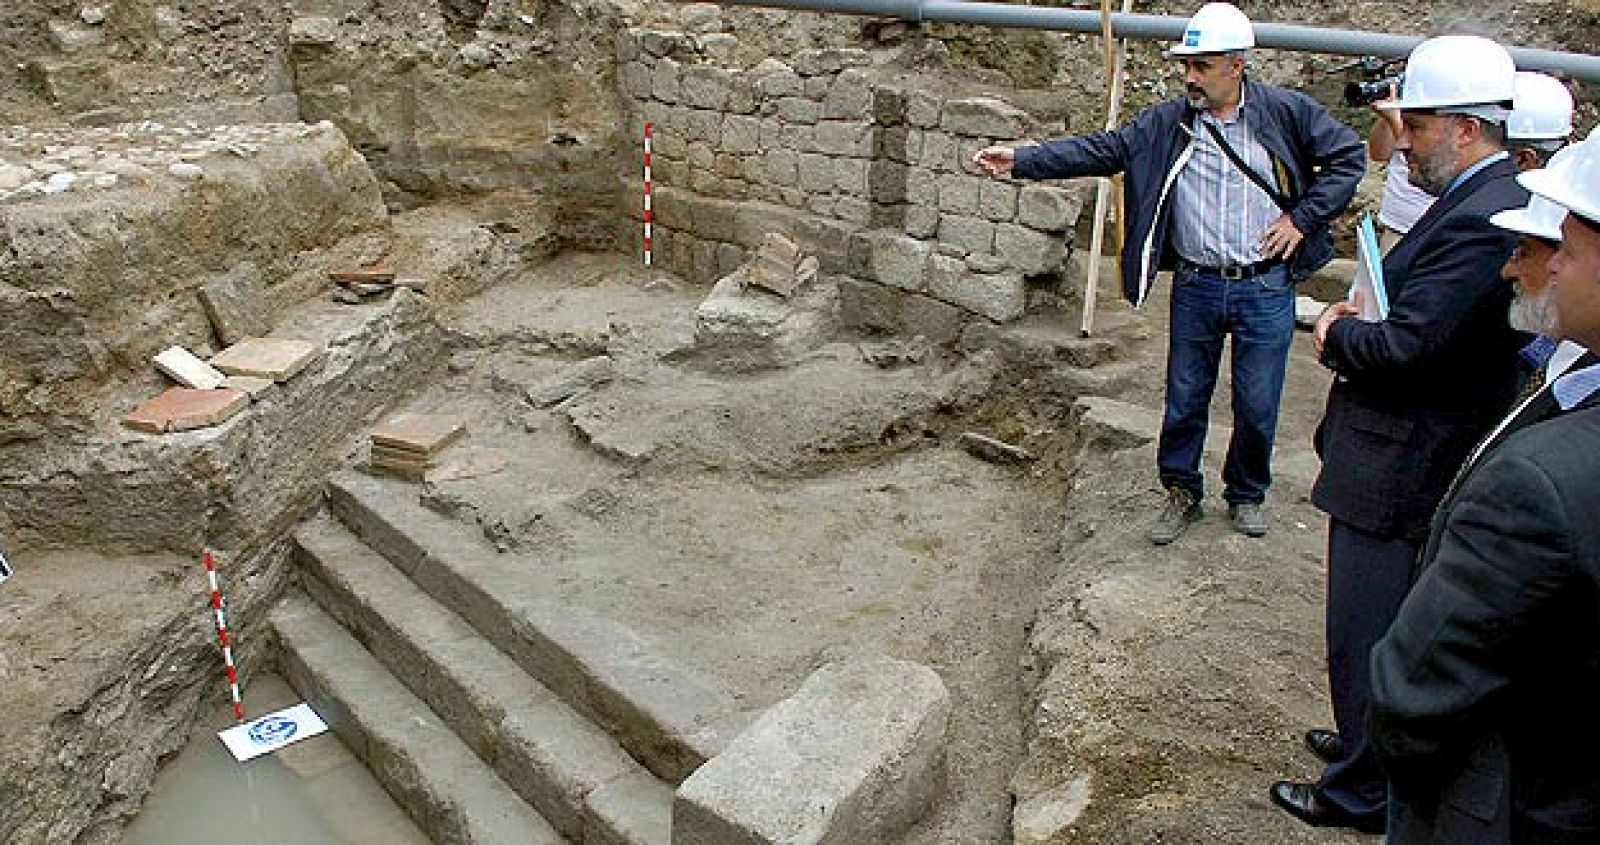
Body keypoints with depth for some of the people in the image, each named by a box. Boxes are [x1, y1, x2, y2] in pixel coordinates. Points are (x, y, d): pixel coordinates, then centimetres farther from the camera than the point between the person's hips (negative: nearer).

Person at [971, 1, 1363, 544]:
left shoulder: (1286, 112, -5)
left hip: (1265, 289, -1)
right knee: (1185, 400, 11)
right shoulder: (1165, 123, -2)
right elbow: (1098, 151, -7)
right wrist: (1021, 161, -17)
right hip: (1195, 288, 1)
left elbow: (1347, 155, 4)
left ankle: (1246, 495, 32)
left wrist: (1302, 218, -5)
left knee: (1257, 407, 8)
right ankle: (1181, 494, 31)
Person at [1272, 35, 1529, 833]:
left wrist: (1336, 333, -10)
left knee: (1367, 633, 5)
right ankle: (1374, 741, 44)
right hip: (1418, 457, 10)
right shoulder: (1485, 201, 9)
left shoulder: (1482, 221, -24)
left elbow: (1402, 346, -28)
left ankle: (1363, 792, 22)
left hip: (1399, 468, -10)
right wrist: (1359, 325, -2)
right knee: (1397, 624, 25)